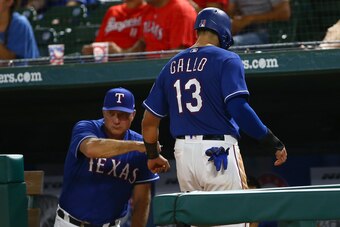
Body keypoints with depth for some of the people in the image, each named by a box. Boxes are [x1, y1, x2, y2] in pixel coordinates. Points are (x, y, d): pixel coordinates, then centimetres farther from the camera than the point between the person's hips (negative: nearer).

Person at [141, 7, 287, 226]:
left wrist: (153, 156, 30)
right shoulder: (226, 59, -4)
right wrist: (272, 142, -14)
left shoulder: (172, 66, 14)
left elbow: (149, 120, 15)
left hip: (183, 153, 6)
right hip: (218, 153, -6)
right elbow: (238, 107, -18)